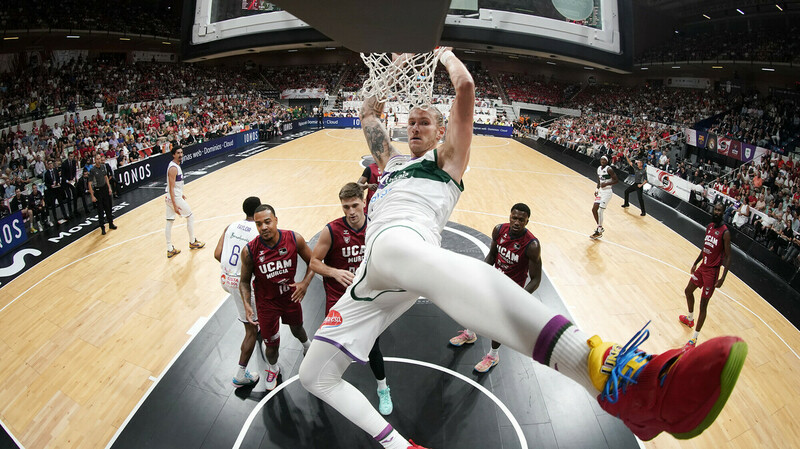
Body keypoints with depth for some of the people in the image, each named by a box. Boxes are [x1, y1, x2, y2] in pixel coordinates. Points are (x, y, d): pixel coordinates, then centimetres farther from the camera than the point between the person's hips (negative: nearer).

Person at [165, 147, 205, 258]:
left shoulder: (175, 165, 10)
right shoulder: (173, 168, -20)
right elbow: (171, 188, -24)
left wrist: (181, 194, 33)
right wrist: (175, 205, -27)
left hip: (169, 198, 9)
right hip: (175, 198, -9)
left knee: (169, 222, 8)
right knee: (190, 217, 8)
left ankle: (170, 250, 12)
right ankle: (192, 242, 23)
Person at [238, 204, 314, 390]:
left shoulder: (294, 239, -22)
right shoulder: (249, 251, -24)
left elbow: (312, 262, -6)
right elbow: (245, 281, -8)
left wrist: (305, 283, -21)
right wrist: (246, 304, -23)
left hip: (291, 295, 1)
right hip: (266, 301, -1)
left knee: (297, 329, 26)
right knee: (271, 343, 9)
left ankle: (307, 346, 64)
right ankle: (272, 369, 45)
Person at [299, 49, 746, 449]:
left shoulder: (446, 159, 20)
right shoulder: (392, 160, 38)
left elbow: (465, 87, 10)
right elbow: (369, 111, 42)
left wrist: (444, 51, 29)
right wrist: (399, 62, 42)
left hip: (401, 240, -8)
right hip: (371, 274, 8)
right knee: (315, 376, 8)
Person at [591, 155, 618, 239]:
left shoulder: (609, 169, -16)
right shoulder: (599, 169, 9)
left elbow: (616, 180, -16)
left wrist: (606, 184, -26)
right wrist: (597, 189, 10)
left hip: (607, 192, -8)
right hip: (601, 191, 9)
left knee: (600, 211, -10)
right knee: (594, 209, 7)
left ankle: (599, 232, -1)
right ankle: (600, 228, 23)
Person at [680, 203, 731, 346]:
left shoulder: (725, 232, -18)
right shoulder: (709, 226, 5)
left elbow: (728, 256, -17)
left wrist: (722, 278, -22)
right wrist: (695, 263, 23)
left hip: (712, 271, -8)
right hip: (702, 266, 8)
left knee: (703, 305, -3)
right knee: (688, 291, 22)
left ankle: (694, 338, 5)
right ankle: (690, 319, 47)